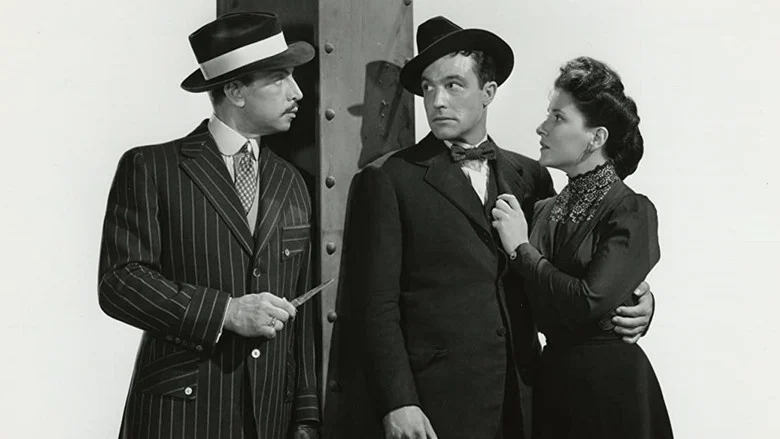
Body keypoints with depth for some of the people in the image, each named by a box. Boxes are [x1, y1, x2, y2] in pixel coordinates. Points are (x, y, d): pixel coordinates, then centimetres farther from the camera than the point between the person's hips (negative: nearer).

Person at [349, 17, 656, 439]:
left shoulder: (530, 176, 10)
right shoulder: (390, 181, -2)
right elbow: (378, 305, -5)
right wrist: (396, 404, -13)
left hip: (522, 400, 3)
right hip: (438, 402, -3)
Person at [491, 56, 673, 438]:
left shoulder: (632, 211, -12)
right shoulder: (545, 209, 5)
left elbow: (588, 303, -22)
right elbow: (532, 308, 9)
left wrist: (521, 249, -14)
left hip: (609, 382, -5)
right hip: (551, 376, 6)